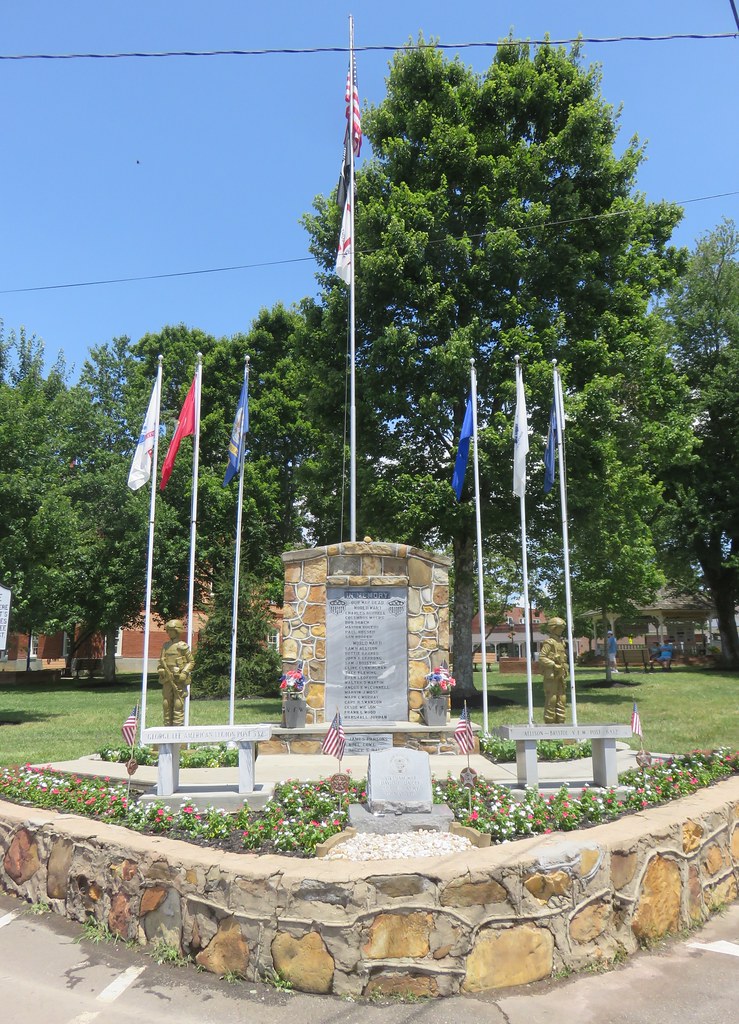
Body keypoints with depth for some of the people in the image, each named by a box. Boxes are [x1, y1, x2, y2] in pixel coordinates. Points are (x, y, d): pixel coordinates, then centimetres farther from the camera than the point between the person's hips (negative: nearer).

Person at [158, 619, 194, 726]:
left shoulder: (182, 646, -5)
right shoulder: (165, 646, 11)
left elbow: (191, 662, -2)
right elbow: (161, 660, 24)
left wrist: (184, 673, -14)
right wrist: (161, 669, 6)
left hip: (179, 679, -6)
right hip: (167, 679, 6)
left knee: (178, 704, -4)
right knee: (166, 703, 9)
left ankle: (178, 725, 0)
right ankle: (168, 725, 18)